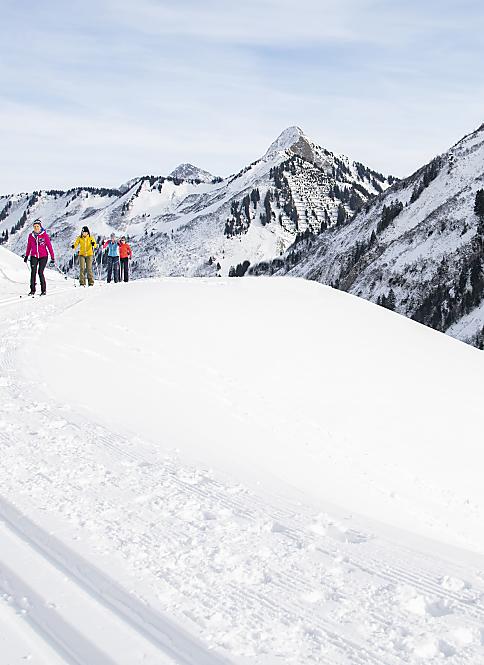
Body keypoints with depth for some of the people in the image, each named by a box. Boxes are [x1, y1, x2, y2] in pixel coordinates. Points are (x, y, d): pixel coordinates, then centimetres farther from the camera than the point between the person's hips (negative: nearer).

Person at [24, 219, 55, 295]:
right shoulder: (31, 235, 5)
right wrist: (26, 256, 23)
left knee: (40, 272, -10)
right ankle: (32, 290, -1)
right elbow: (29, 246, 18)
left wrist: (52, 257, -6)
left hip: (43, 256, -3)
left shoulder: (44, 235, -5)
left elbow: (49, 246, -3)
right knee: (33, 272, -6)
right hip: (34, 256, 3)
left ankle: (44, 290, 2)